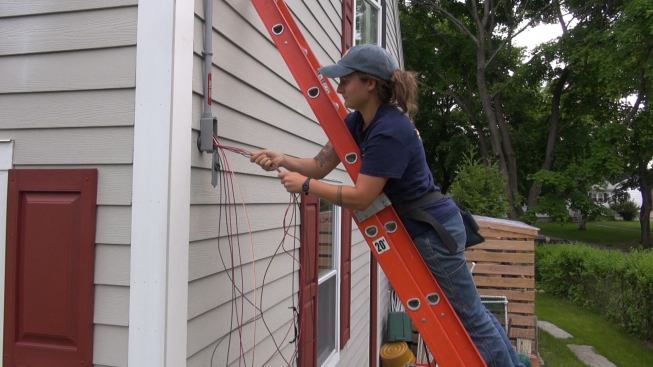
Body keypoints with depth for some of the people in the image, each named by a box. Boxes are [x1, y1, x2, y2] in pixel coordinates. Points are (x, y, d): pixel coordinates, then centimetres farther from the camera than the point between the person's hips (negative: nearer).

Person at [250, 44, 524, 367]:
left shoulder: (390, 131, -26)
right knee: (471, 312, 22)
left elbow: (360, 198, -25)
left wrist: (304, 185, -18)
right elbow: (321, 165, 4)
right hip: (421, 229, 9)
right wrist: (283, 161, -12)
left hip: (433, 231, -9)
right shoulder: (356, 122, 2)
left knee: (471, 318, 7)